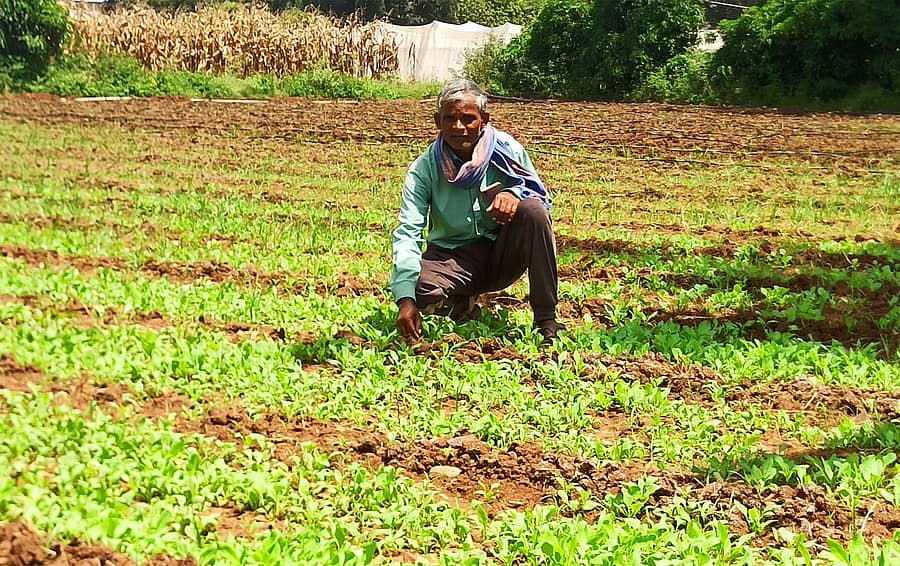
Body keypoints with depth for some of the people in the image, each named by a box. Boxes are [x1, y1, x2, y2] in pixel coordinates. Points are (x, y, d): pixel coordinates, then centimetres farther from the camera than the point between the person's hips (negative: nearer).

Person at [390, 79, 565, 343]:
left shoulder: (508, 150, -8)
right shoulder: (424, 168, -11)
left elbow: (542, 200, 0)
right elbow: (408, 232, -20)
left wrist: (514, 193, -26)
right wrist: (406, 298, -35)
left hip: (503, 255, 1)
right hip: (453, 257, -1)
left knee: (533, 209, -29)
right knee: (420, 286, -34)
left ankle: (546, 319, -21)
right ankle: (464, 306, 4)